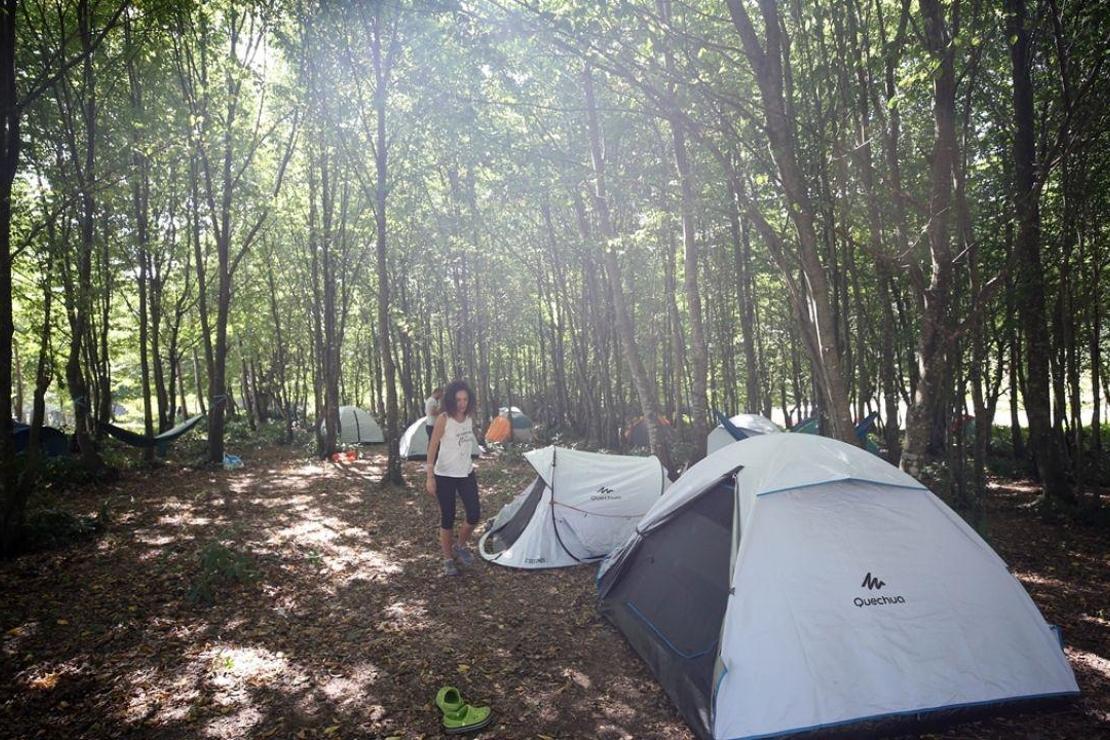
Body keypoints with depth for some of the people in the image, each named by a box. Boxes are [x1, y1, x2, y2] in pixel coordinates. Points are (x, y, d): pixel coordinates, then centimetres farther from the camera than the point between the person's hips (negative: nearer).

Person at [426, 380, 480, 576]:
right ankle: (448, 560, 20)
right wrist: (430, 477, -15)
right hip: (445, 475, -5)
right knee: (447, 517, 3)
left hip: (467, 474, 5)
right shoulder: (443, 419, -14)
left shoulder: (469, 418, 3)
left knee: (474, 514, -2)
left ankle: (460, 546, 25)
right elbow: (432, 448, -12)